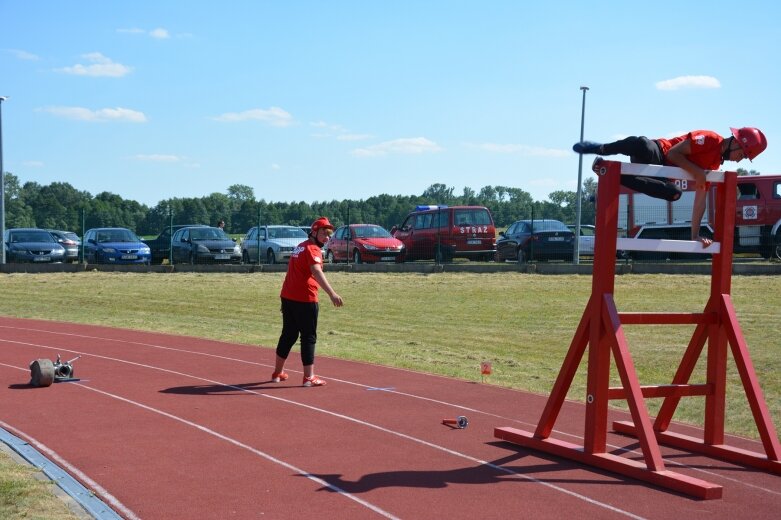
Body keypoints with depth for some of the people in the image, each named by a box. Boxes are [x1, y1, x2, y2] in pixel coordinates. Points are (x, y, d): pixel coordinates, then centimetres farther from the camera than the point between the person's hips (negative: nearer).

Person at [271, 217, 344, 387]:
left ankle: (278, 372, 27)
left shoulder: (300, 246, 18)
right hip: (305, 300, -9)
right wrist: (332, 293, -42)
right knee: (308, 337, -2)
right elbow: (316, 272, -30)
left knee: (288, 334, 18)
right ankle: (309, 377, -1)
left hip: (287, 297, 9)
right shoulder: (312, 249, -13)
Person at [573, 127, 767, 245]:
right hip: (652, 154, -7)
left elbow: (700, 198, 13)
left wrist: (695, 235, 7)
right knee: (641, 144, -42)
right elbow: (673, 153, -17)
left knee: (674, 193, -24)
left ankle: (618, 176, -14)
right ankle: (599, 149, -16)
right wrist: (697, 171, -22)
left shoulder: (714, 164, 12)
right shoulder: (709, 139, -11)